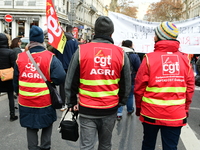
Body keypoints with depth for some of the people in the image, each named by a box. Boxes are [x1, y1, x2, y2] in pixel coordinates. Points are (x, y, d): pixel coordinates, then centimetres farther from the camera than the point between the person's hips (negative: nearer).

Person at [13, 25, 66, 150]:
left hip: (26, 103, 2)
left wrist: (19, 93, 25)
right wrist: (50, 81, 0)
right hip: (45, 102, -2)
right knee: (47, 126, 20)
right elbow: (60, 77, -22)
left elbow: (16, 81, 8)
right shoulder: (50, 57, -13)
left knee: (31, 128, 18)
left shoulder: (20, 58, -3)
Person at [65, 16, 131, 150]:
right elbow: (126, 84, 5)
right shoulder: (121, 53, -4)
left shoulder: (81, 51, -7)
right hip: (110, 109, 2)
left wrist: (72, 103, 11)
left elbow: (71, 81, -1)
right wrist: (121, 102, 20)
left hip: (87, 109, -1)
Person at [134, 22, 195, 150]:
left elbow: (139, 87, -8)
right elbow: (190, 88, 1)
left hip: (151, 113, -1)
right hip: (176, 115, 2)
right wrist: (185, 109, 14)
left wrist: (139, 107, 7)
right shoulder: (185, 59, -2)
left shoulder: (149, 58, -11)